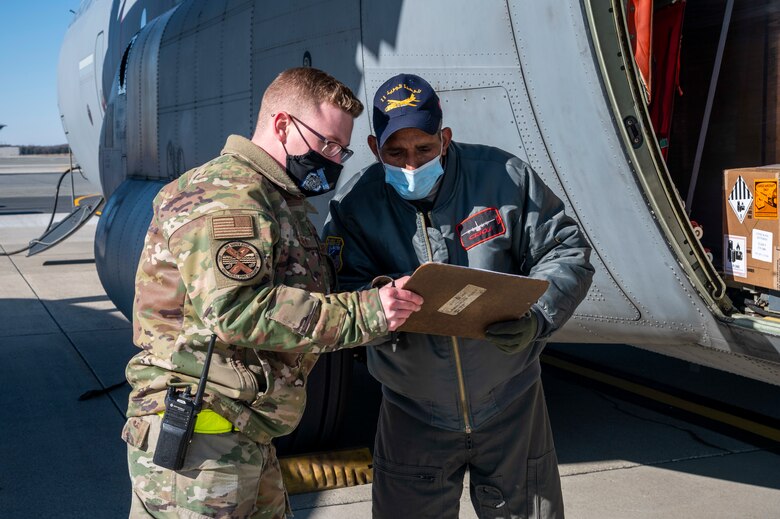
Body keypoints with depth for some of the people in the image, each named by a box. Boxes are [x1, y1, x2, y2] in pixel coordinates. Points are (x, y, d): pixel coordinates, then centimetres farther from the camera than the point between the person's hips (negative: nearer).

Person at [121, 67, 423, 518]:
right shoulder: (224, 193, -14)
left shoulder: (283, 203, 21)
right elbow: (232, 309, -27)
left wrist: (378, 303, 6)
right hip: (195, 430, -10)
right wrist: (361, 313, -27)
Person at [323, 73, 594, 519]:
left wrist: (537, 318, -26)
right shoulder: (354, 206, -8)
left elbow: (567, 252, -7)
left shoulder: (504, 177, -11)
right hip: (414, 414, 1)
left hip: (510, 407, 0)